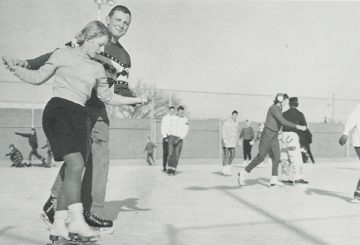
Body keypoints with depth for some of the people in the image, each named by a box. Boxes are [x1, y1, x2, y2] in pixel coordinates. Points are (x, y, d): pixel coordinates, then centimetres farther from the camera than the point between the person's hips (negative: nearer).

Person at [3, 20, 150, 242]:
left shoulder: (98, 69, 18)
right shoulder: (63, 54, 7)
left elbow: (107, 97, 26)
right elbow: (38, 78, 11)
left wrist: (136, 100, 23)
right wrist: (14, 68, -4)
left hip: (80, 116, 5)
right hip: (58, 110, -5)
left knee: (73, 172, -1)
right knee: (76, 164, -21)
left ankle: (59, 225, 6)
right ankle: (77, 220, -18)